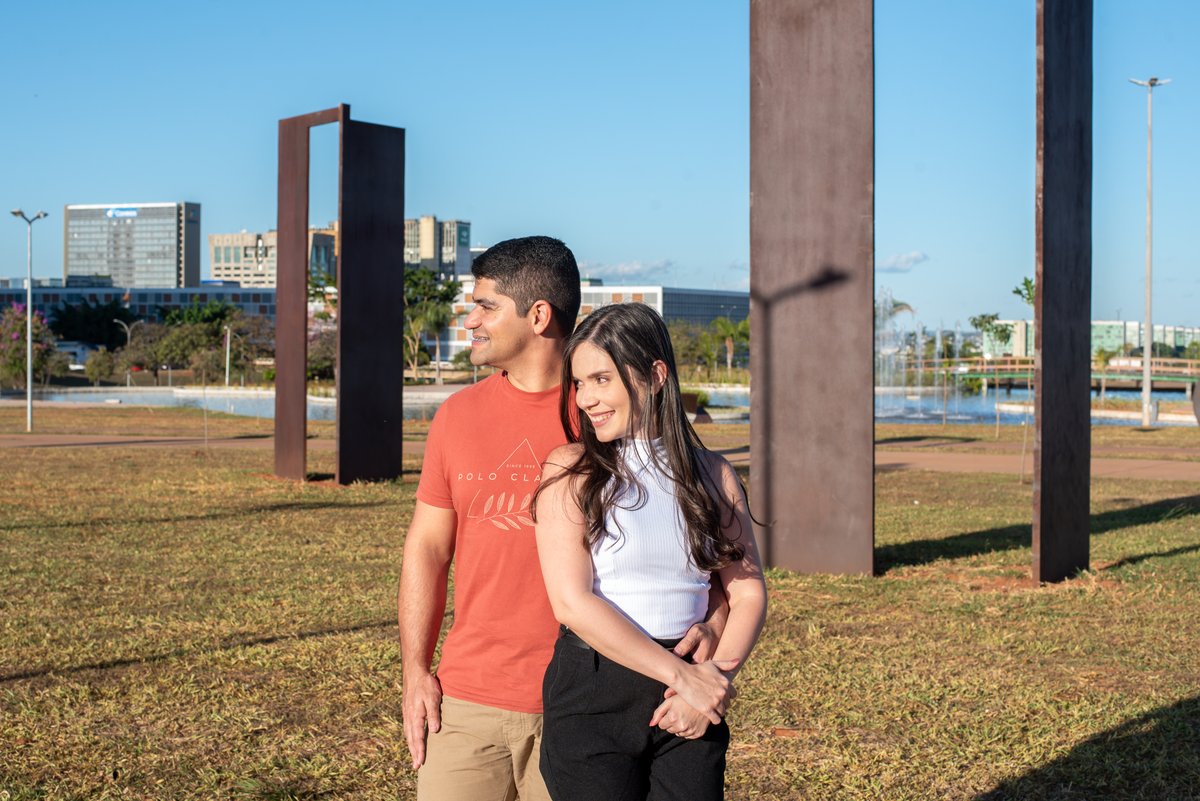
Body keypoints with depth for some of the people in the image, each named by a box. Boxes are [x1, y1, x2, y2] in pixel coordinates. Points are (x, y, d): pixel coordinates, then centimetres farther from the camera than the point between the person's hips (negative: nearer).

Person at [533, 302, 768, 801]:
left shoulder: (712, 475, 6)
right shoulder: (571, 470, -4)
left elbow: (748, 592, 5)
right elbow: (572, 601, -13)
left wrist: (716, 675, -12)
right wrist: (682, 675, -14)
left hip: (688, 705, 3)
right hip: (591, 699, -2)